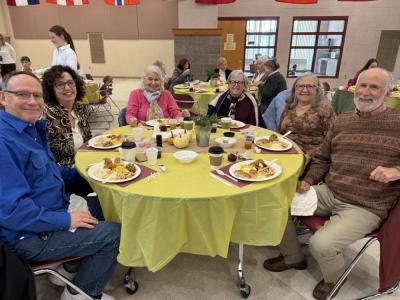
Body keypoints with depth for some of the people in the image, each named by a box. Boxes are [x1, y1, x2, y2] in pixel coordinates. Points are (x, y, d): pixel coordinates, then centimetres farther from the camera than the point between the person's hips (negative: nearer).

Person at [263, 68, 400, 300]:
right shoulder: (342, 121, 11)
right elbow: (322, 159, 16)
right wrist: (308, 181, 1)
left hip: (365, 208, -5)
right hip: (328, 193, 5)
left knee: (321, 244, -25)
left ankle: (332, 280, 15)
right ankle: (293, 257, 19)